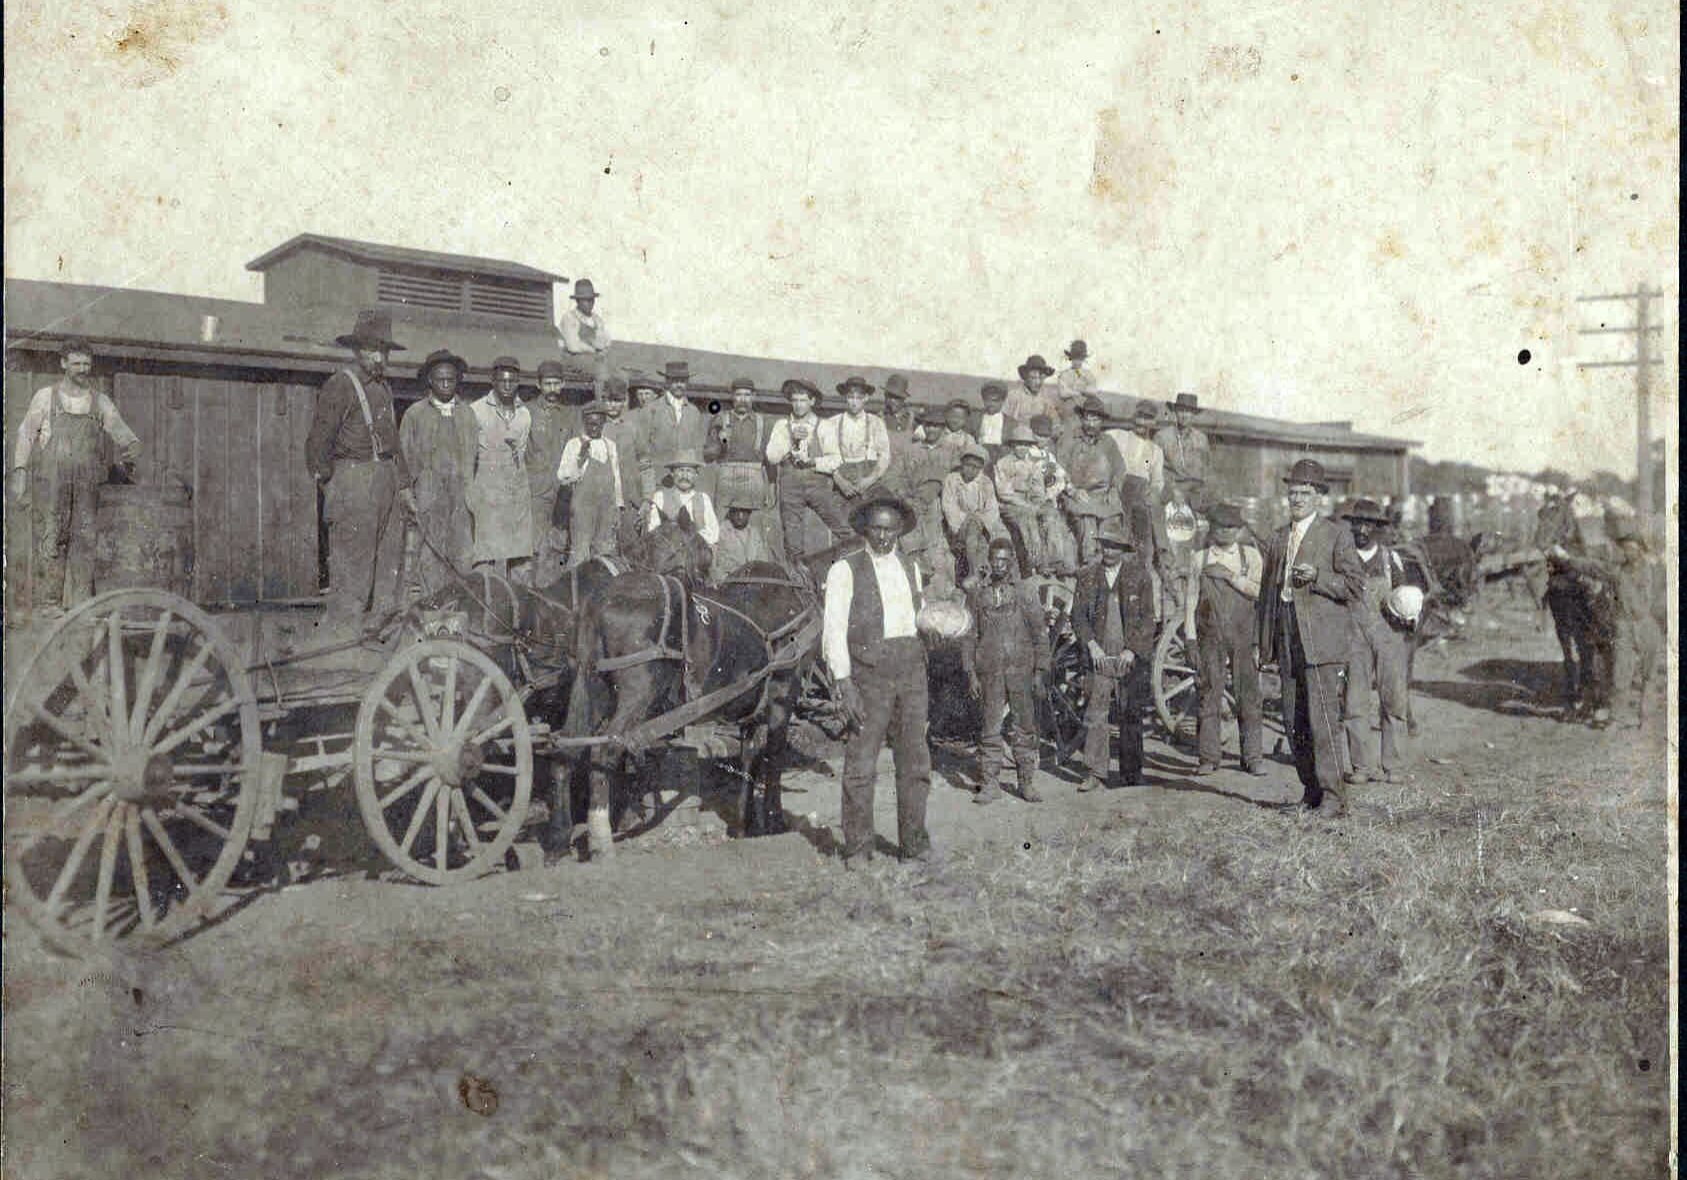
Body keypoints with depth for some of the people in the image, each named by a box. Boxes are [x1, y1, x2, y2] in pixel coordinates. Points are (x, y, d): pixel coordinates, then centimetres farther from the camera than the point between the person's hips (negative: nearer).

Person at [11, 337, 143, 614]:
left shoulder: (101, 403, 12)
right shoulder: (45, 397, 7)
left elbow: (124, 435, 14)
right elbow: (25, 435, 7)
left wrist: (132, 450, -6)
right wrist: (19, 474, 0)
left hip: (87, 483, 2)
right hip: (49, 479, -2)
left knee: (84, 540, -1)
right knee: (50, 540, -6)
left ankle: (81, 603, 3)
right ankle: (47, 602, -4)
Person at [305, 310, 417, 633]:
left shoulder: (384, 388, 19)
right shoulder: (340, 386, -6)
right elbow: (317, 443, -9)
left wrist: (404, 486, 20)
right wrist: (328, 482, -11)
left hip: (387, 482, 8)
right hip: (354, 482, -8)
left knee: (388, 567, 8)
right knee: (352, 572, -9)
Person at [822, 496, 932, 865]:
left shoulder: (910, 568, 15)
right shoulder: (845, 570, -2)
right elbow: (833, 629, -7)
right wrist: (843, 682, -14)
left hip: (910, 668, 5)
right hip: (868, 671, -4)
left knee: (915, 760, 5)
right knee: (861, 762, -1)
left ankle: (914, 843, 15)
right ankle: (857, 848, 10)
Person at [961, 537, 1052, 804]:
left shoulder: (1026, 591, 6)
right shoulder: (977, 594, 7)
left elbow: (1040, 633, 6)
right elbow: (969, 636, 8)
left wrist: (1040, 670, 0)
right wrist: (970, 673, 2)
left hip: (1021, 669, 0)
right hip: (990, 671, 0)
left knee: (1024, 727, 3)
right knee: (990, 728, 1)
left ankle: (1027, 782, 12)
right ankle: (990, 784, 8)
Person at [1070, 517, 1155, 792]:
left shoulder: (1139, 576, 4)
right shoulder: (1087, 576, 7)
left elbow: (1148, 618, 1)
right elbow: (1077, 615, 5)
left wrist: (1132, 649, -8)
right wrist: (1091, 644, -8)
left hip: (1132, 656, -1)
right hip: (1100, 656, 1)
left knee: (1131, 716, 5)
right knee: (1095, 713, -6)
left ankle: (1131, 773, 17)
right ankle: (1095, 773, -1)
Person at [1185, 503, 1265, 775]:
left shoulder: (1251, 555, 9)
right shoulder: (1199, 557, 11)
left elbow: (1260, 591, -3)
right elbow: (1191, 597, 9)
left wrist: (1230, 577, -12)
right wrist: (1190, 635, 3)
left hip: (1243, 634, 0)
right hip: (1210, 636, 0)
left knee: (1249, 694, -2)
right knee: (1208, 694, -1)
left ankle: (1253, 757, 5)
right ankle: (1208, 758, 5)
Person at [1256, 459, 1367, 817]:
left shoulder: (1337, 537, 2)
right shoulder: (1277, 540, 18)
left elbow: (1355, 585, -2)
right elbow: (1267, 591, 20)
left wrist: (1317, 577, -17)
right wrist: (1263, 643, 16)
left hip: (1322, 641, -6)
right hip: (1288, 644, 6)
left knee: (1323, 720, -11)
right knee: (1294, 722, 6)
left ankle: (1334, 798, -6)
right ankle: (1311, 791, 18)